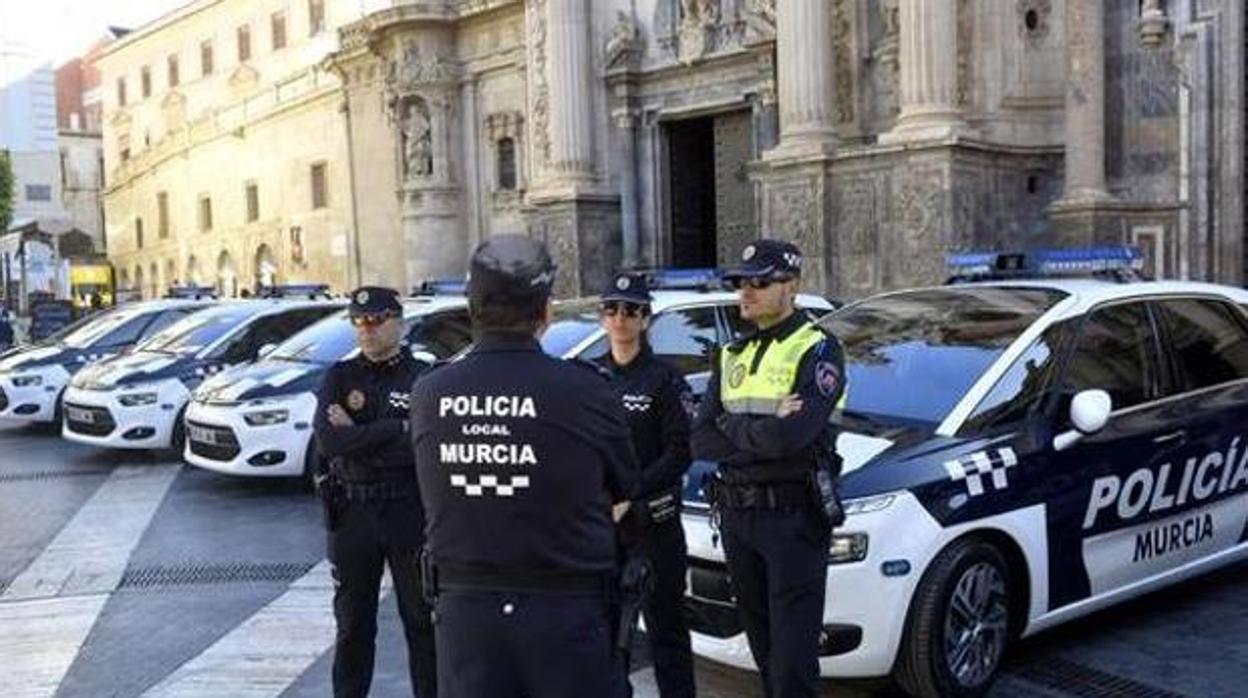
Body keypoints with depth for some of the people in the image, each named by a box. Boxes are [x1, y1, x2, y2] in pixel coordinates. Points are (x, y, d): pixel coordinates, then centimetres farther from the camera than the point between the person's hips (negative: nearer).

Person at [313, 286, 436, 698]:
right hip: (351, 511, 2)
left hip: (410, 511, -2)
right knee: (352, 622, 14)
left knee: (422, 618, 7)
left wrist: (357, 435, -12)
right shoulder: (340, 377, 5)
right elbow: (327, 440, -11)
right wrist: (397, 428, -16)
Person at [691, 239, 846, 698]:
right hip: (736, 516, 7)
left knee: (793, 656, -5)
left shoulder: (817, 350, -7)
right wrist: (764, 431, -12)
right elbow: (701, 442, 2)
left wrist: (731, 426, -8)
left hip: (793, 517, -6)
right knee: (762, 648, 17)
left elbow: (790, 435, -23)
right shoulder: (732, 355, 12)